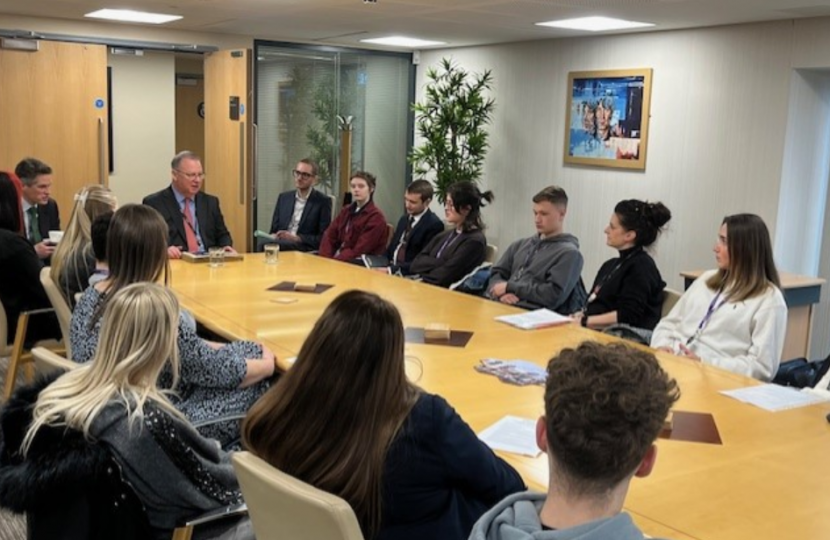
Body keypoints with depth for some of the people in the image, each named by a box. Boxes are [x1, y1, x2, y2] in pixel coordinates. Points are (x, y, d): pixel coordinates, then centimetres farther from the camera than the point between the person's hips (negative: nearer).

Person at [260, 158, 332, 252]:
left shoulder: (323, 201, 2)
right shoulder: (283, 197, 17)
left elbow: (323, 238, -3)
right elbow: (274, 229, 19)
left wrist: (295, 238, -14)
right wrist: (274, 236, -6)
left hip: (306, 250, -5)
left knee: (265, 243, -32)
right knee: (260, 241, -31)